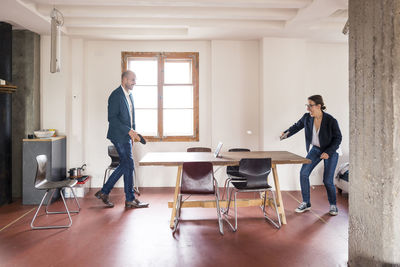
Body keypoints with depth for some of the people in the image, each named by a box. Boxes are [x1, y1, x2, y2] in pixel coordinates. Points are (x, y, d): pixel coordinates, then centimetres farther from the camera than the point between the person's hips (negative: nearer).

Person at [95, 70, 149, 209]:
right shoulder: (116, 95, -13)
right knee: (129, 166, -3)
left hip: (126, 136, 9)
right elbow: (112, 118, -20)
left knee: (125, 165, 13)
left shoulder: (129, 95, 16)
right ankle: (130, 199, 10)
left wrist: (132, 133, 14)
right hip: (119, 136, -9)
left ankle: (104, 192, 24)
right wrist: (129, 131, -22)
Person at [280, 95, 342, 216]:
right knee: (303, 173, -7)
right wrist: (287, 133, -11)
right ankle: (306, 203, 8)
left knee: (327, 180, -6)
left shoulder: (331, 121, -23)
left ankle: (333, 205, 21)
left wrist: (328, 152, -22)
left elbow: (338, 138, -13)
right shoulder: (307, 117, -11)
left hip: (331, 151, -4)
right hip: (315, 149, 4)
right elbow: (297, 126, 6)